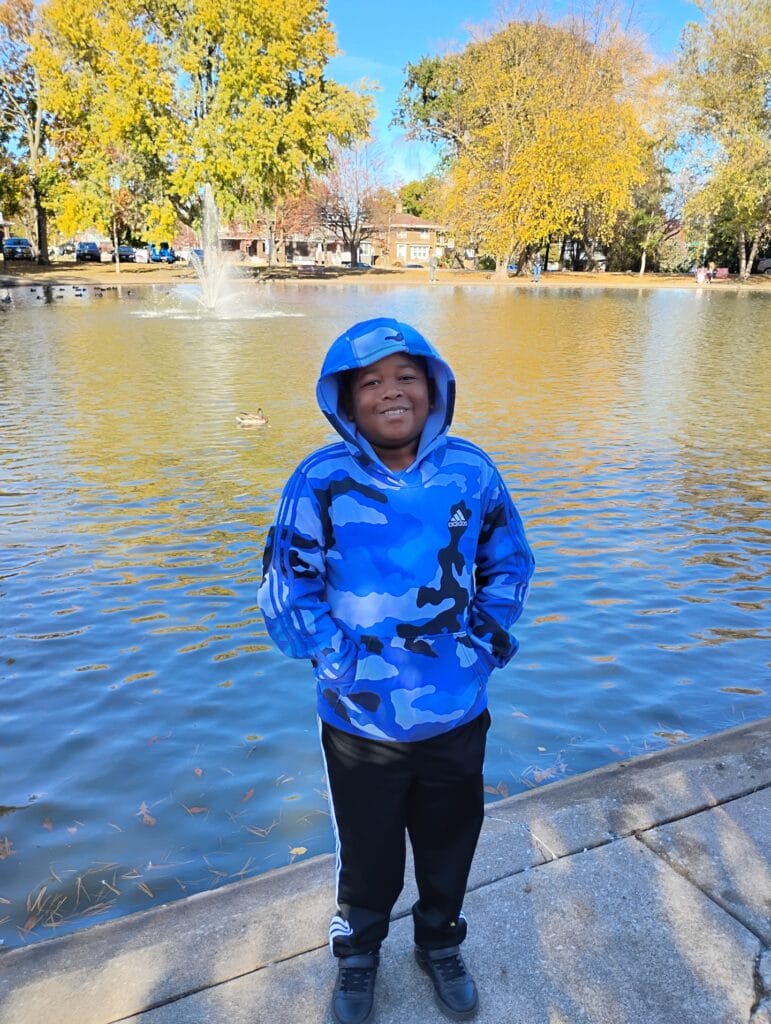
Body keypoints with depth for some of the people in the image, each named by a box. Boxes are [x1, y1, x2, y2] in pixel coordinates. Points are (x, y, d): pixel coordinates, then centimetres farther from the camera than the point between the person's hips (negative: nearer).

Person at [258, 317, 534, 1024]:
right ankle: (358, 953, 54)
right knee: (368, 853, 22)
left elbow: (508, 565, 3)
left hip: (459, 713, 2)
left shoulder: (471, 471, -9)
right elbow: (287, 593, -10)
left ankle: (441, 945, 56)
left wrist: (486, 642, -5)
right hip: (361, 719, -2)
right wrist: (341, 663, -14)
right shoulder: (320, 482, -16)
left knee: (450, 845, 25)